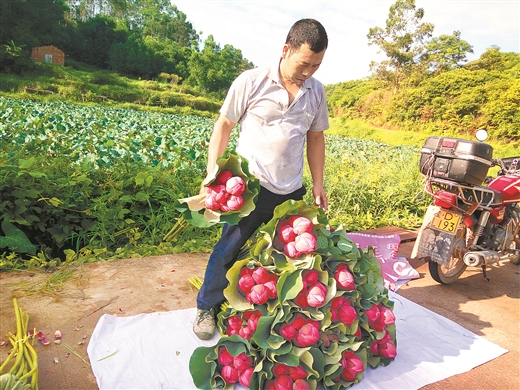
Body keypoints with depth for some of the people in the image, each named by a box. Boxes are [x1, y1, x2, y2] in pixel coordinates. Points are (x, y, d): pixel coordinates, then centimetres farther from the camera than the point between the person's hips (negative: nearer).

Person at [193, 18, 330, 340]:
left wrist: (318, 184, 10)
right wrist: (212, 172, -11)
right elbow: (224, 126, -3)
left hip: (292, 192, 4)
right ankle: (207, 307, 26)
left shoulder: (316, 91, 4)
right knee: (229, 250, 4)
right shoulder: (251, 82, -9)